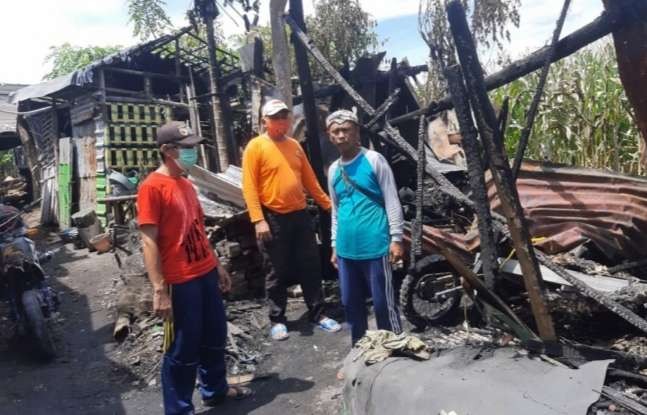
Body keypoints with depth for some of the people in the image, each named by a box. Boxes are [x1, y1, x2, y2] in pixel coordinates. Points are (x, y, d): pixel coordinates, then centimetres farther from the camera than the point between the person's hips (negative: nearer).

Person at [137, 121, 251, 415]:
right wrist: (159, 290, -21)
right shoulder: (152, 187, -13)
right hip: (180, 282, -8)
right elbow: (149, 242, -17)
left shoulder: (186, 184, 11)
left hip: (206, 274, 8)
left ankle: (215, 390, 40)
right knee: (183, 350, 5)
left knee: (215, 337, 20)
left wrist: (217, 266, 19)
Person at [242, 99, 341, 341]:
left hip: (300, 215, 5)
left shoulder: (294, 145, 10)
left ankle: (318, 314, 21)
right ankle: (277, 320, 19)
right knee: (278, 272, 5)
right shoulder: (255, 147, -6)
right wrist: (258, 220, -19)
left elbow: (309, 179, 16)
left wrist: (328, 205, 17)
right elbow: (249, 187, -11)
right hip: (274, 219, -5)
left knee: (311, 267, 9)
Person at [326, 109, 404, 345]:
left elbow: (392, 201, -5)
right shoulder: (333, 170, 12)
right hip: (346, 250, 6)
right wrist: (335, 245, 18)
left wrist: (396, 238, -10)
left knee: (383, 303, 1)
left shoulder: (373, 160, -4)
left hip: (375, 247, -6)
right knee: (350, 303, 13)